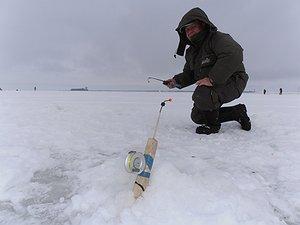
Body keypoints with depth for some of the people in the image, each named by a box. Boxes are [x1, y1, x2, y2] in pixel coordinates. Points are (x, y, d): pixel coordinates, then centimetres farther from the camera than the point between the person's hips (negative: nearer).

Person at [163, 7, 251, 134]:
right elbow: (189, 74, 18)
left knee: (202, 95, -36)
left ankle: (213, 125, -6)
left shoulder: (218, 38, -16)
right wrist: (176, 81, -2)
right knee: (197, 116, 10)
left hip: (232, 82, -9)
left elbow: (234, 55, -34)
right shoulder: (191, 52, 11)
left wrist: (212, 79, -37)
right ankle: (238, 112, 20)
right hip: (213, 86, 9)